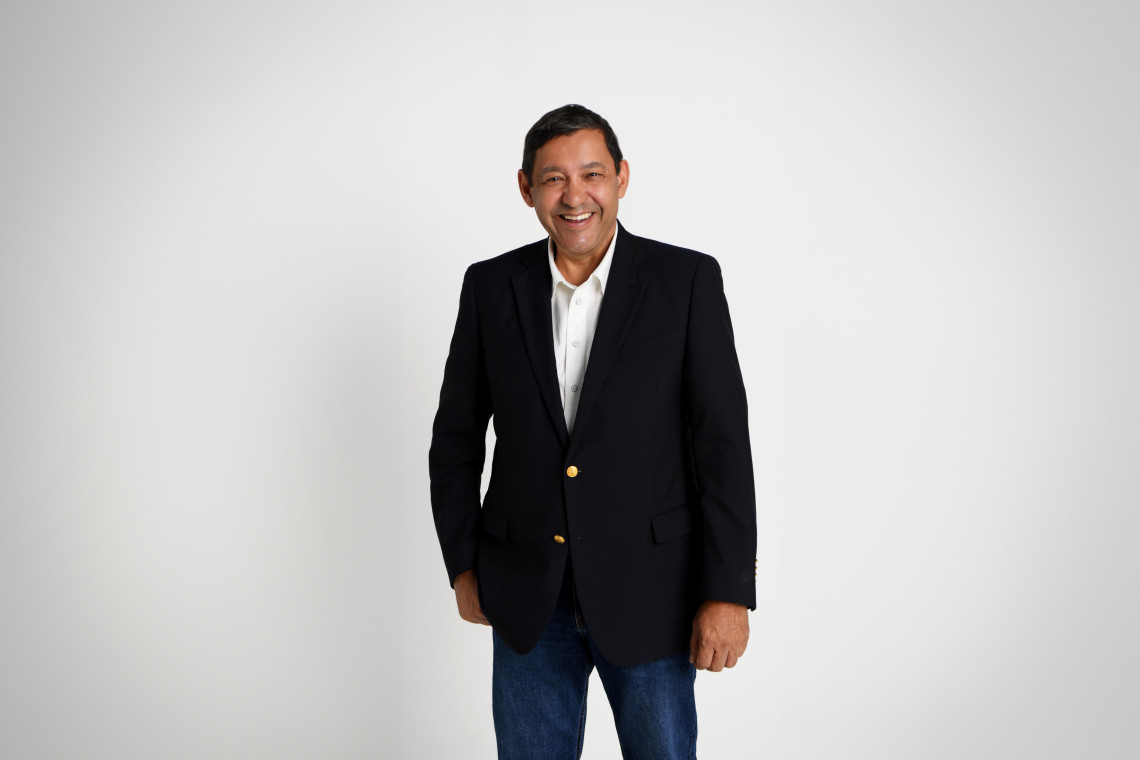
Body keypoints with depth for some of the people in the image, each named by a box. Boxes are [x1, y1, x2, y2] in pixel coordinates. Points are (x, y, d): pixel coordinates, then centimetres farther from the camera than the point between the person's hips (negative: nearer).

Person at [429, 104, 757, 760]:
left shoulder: (687, 280, -5)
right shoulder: (491, 287, 2)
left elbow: (724, 440, -8)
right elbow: (456, 436, 9)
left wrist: (729, 592, -12)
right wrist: (463, 564, 7)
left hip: (647, 595, -2)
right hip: (527, 601, 2)